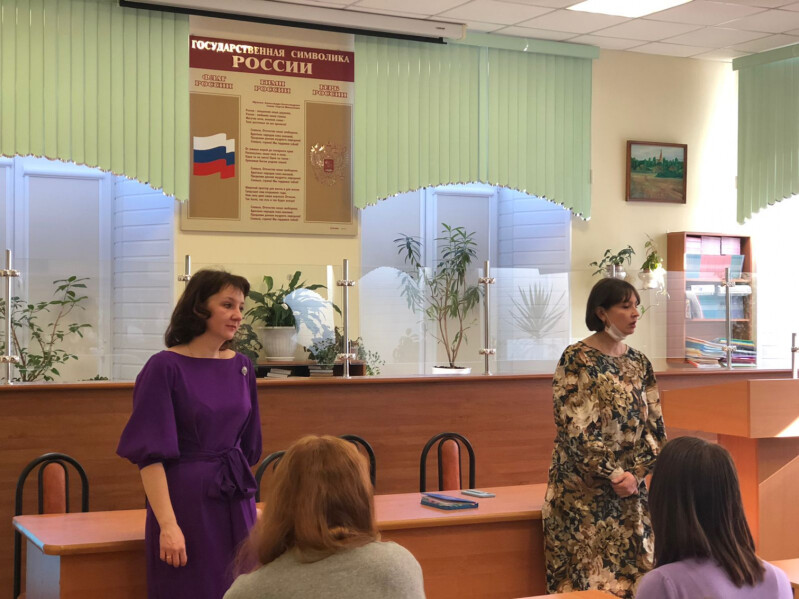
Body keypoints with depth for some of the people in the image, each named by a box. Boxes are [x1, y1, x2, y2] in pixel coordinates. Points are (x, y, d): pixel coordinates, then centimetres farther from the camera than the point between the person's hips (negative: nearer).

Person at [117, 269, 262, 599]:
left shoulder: (242, 367, 5)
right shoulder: (164, 368, -11)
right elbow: (151, 454, -15)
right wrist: (168, 525, -20)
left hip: (237, 502, 5)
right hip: (186, 501, -5)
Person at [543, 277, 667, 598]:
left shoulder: (639, 363, 9)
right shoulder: (576, 359, -10)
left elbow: (654, 426, 8)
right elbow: (575, 431, -15)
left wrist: (634, 474, -6)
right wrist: (615, 475, -14)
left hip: (631, 495, 6)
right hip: (583, 494, -6)